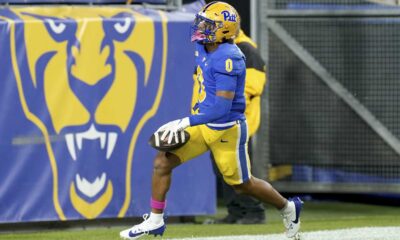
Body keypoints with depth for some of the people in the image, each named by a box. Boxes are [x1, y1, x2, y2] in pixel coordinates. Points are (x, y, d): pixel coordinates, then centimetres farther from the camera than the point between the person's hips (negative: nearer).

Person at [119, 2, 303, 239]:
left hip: (227, 129, -8)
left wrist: (184, 123, -29)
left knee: (242, 184, 9)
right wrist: (190, 121, 19)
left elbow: (221, 108, -29)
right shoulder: (203, 49, 0)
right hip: (204, 125, 8)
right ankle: (155, 221, 7)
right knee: (163, 161, -3)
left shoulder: (228, 59, -26)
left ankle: (289, 208, 33)